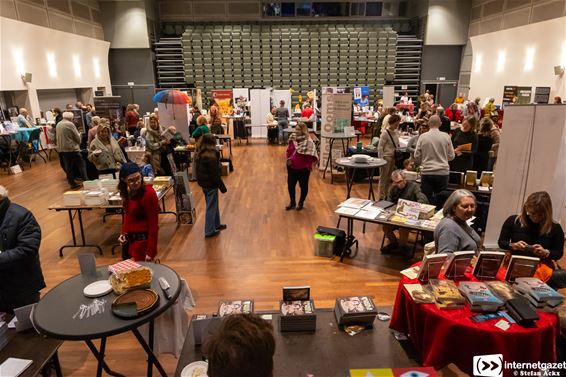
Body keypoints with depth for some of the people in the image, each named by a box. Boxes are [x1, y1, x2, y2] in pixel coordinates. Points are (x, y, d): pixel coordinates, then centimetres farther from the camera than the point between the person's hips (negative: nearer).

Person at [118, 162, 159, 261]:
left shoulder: (149, 193, -20)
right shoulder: (127, 192, 3)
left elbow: (153, 224, -19)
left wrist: (151, 251, -19)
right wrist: (123, 233, 3)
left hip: (143, 240, -8)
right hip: (128, 239, 8)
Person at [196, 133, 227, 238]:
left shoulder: (200, 154, 2)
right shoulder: (211, 157, -24)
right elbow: (215, 174, -20)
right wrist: (222, 187, -11)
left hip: (203, 183, 9)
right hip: (211, 184, -9)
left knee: (212, 205, 22)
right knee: (211, 207, 3)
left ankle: (216, 224, 38)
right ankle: (209, 231, 12)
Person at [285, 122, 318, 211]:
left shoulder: (308, 142, -16)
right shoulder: (292, 139, 2)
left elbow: (311, 154, -14)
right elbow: (288, 151, 12)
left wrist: (309, 165, -16)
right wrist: (289, 159, -1)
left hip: (303, 168, -5)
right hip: (292, 167, 5)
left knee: (303, 186, 11)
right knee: (290, 185, 9)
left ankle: (301, 203, 29)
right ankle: (292, 202, 26)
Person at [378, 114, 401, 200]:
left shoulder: (395, 132, 8)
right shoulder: (385, 133, -13)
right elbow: (380, 147, -13)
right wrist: (381, 159, -16)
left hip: (394, 157, 7)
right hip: (386, 157, -7)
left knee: (389, 177, 14)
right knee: (384, 177, 1)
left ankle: (386, 195, 25)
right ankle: (381, 197, 9)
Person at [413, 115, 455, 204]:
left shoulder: (422, 137, -4)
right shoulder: (446, 136, -2)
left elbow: (417, 157, 1)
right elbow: (451, 156, 5)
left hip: (427, 173, 0)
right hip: (442, 172, 1)